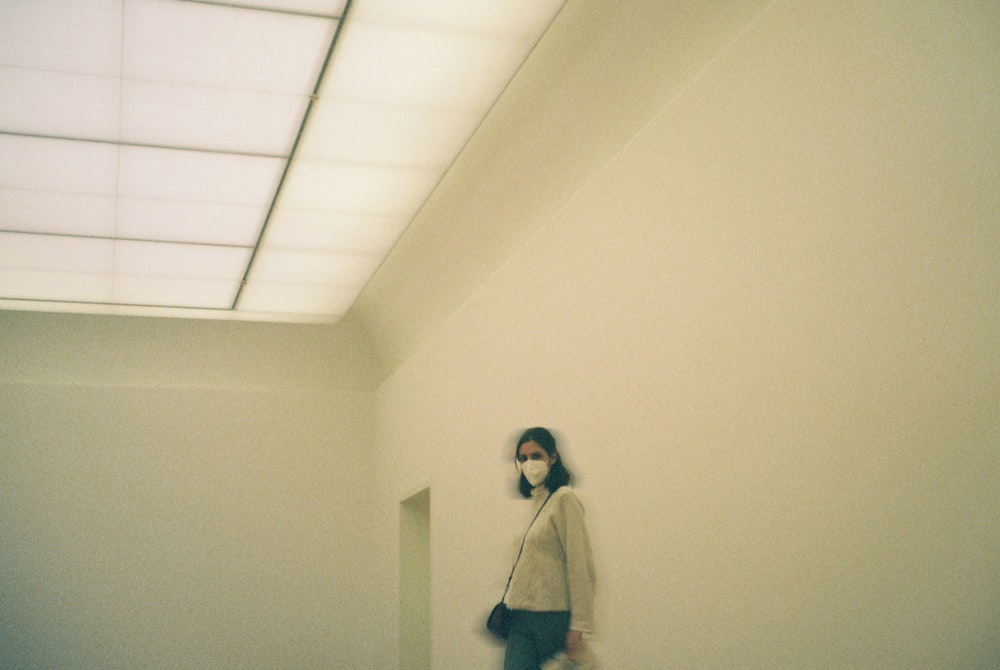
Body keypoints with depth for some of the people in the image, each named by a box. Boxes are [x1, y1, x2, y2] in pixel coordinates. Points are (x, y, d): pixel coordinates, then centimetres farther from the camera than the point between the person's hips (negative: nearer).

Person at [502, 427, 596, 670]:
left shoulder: (564, 499, -6)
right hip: (521, 618, 6)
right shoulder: (535, 500, 16)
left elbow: (580, 566, -12)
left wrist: (578, 626, -16)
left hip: (553, 618, -6)